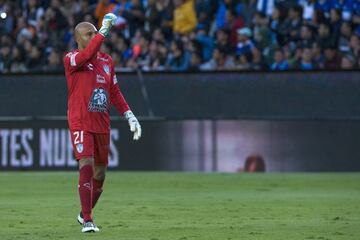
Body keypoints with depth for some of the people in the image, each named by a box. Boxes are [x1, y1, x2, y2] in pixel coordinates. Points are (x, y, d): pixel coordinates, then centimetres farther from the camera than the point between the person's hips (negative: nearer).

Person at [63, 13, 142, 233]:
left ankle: (84, 214, 31)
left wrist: (129, 115, 8)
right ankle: (87, 221, -17)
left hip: (102, 124, 6)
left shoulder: (107, 61, 13)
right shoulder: (71, 59, -6)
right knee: (86, 166, -18)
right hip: (80, 122, -6)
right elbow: (87, 55, -30)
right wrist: (104, 30, -31)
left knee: (100, 173, 11)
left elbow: (114, 91, 17)